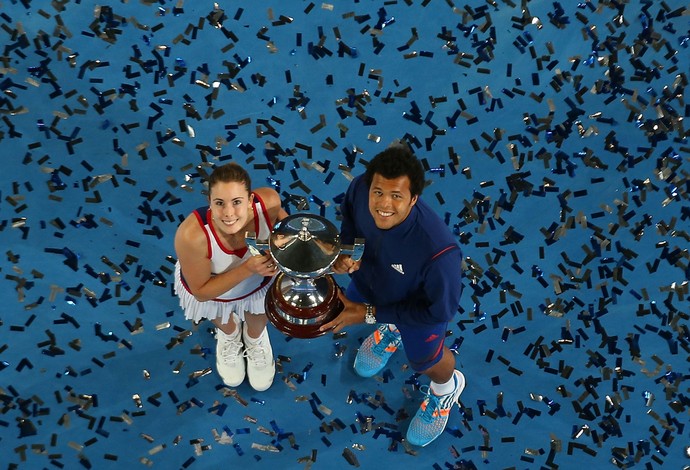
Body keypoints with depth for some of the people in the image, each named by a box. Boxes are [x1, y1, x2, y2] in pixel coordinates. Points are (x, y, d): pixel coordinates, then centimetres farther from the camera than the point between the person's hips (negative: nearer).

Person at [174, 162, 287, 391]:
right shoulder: (191, 235, -46)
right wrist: (247, 269, -42)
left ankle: (255, 339, 70)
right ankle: (230, 335, 72)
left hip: (259, 282, 1)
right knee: (225, 325, 35)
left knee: (258, 326, 33)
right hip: (211, 290, -1)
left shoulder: (267, 201, -39)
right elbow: (201, 292, -29)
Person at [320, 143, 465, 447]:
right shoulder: (359, 188, -34)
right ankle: (391, 330, 70)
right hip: (371, 277, 5)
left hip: (420, 303, -4)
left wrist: (370, 315, -25)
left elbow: (439, 310, -28)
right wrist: (347, 251, -28)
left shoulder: (438, 251, -48)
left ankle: (446, 387, 64)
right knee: (351, 302, 34)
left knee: (424, 360, 25)